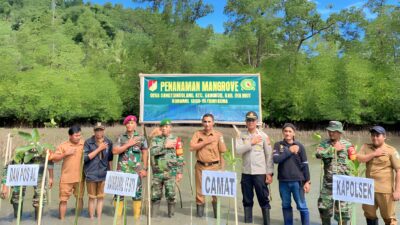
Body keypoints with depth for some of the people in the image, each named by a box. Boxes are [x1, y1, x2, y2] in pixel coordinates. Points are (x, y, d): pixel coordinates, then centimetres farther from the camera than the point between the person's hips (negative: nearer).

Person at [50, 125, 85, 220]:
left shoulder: (84, 144, 0)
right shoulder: (63, 145, -3)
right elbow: (54, 159, -5)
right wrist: (66, 153, -17)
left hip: (80, 177, 2)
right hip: (66, 178, -1)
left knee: (80, 198, 13)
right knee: (63, 200, 5)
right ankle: (61, 219, 20)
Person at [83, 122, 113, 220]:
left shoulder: (109, 142, 2)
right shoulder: (88, 142, -7)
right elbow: (85, 158, -14)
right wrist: (99, 149, -17)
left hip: (104, 174, 2)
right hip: (91, 174, -2)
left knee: (101, 197, 11)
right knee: (92, 197, 10)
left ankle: (99, 219, 24)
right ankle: (91, 219, 23)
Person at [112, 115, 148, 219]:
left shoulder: (141, 138, 4)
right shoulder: (121, 137, 4)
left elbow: (145, 153, 6)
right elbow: (114, 151, -6)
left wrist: (144, 168, 1)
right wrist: (128, 144, -12)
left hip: (136, 170, 0)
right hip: (122, 169, 1)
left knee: (137, 192, 4)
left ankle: (137, 216, 17)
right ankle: (118, 216, 18)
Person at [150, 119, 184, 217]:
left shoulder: (176, 140, 1)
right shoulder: (155, 139, 9)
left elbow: (180, 158, 0)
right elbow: (152, 151, -10)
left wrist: (180, 172, -4)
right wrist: (165, 146, -17)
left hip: (170, 173, -2)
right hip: (157, 172, 2)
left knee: (170, 195, -1)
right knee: (155, 195, 10)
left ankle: (171, 214, 16)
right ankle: (153, 215, 23)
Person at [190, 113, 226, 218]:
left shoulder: (218, 134, 1)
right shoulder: (198, 134, 4)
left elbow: (223, 150, -1)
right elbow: (192, 147, -9)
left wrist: (220, 138, -11)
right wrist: (205, 142, -12)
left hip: (214, 166, -1)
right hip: (200, 166, 1)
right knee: (200, 189, 9)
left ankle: (217, 211, 20)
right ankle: (200, 209, 25)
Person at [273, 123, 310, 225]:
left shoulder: (299, 146, -1)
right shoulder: (278, 145, 2)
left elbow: (305, 165, 0)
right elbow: (275, 159, -13)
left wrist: (307, 181, -3)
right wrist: (289, 151, -14)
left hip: (297, 181, -2)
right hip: (283, 181, 2)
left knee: (302, 206, 3)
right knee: (286, 206, 13)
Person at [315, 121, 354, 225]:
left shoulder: (347, 145, -2)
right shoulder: (324, 143, 1)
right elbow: (318, 154, -17)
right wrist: (334, 149, -18)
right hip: (328, 182, 2)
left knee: (343, 209, 3)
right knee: (324, 207, 10)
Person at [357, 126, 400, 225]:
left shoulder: (391, 150, -6)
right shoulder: (366, 147, 6)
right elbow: (358, 159, -7)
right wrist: (374, 154, -13)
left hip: (385, 190, -4)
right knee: (369, 214, 17)